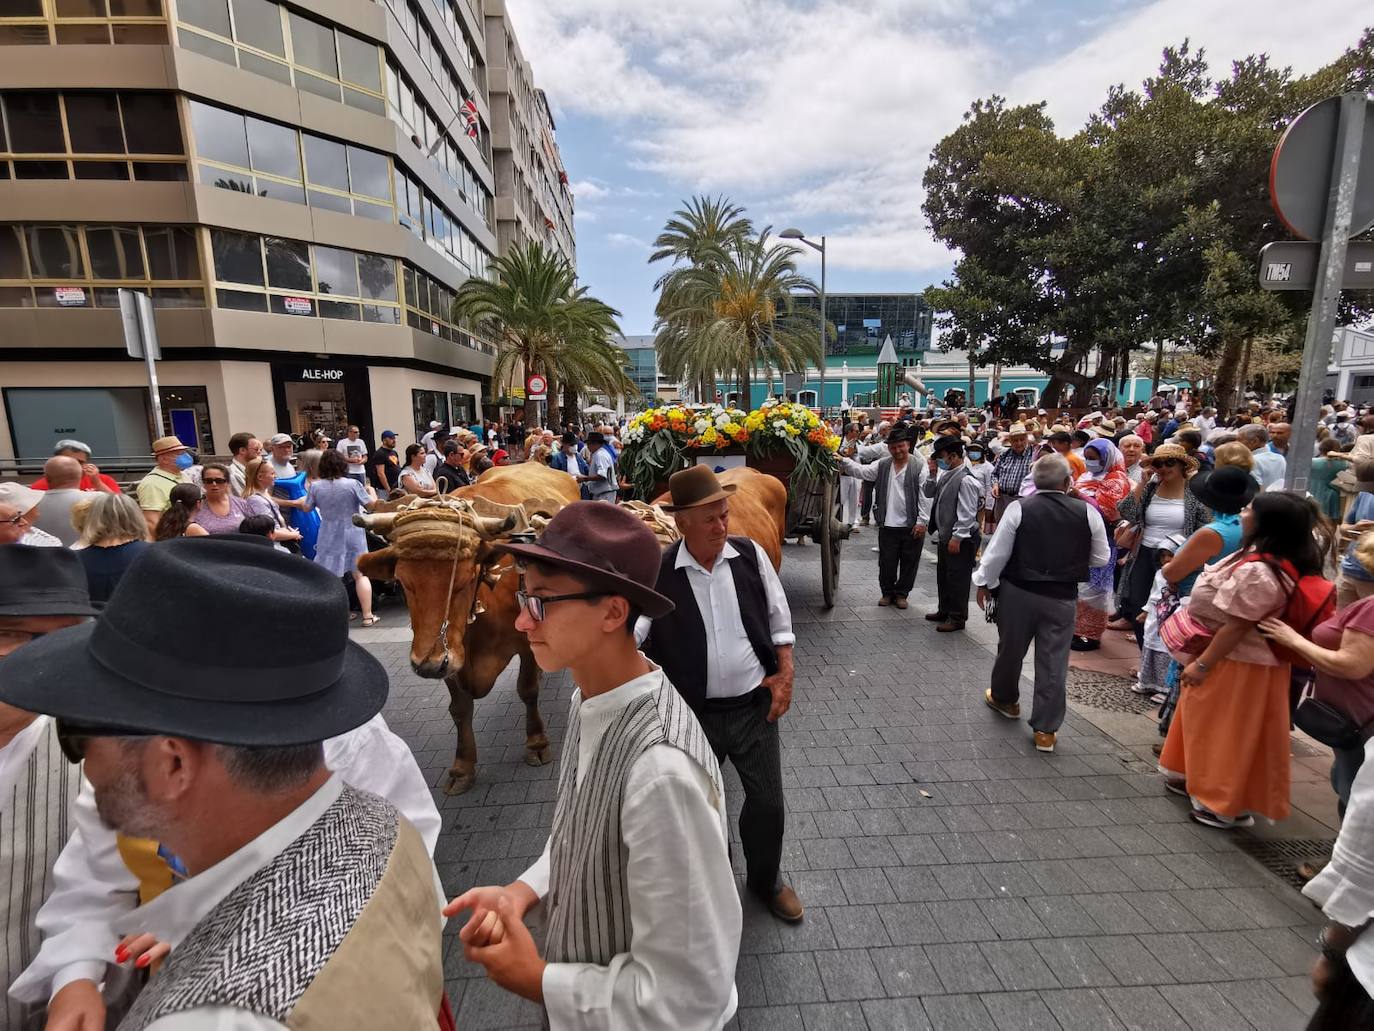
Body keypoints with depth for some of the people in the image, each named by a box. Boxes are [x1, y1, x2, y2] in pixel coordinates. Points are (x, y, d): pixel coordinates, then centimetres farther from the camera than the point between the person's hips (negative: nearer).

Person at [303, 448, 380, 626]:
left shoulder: (315, 486, -3)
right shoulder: (352, 484, -12)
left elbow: (307, 508, 8)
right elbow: (370, 504, -7)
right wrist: (372, 491, 13)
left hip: (328, 536, 2)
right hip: (352, 534, -2)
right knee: (360, 574, 5)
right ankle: (367, 616, 5)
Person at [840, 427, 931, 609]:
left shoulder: (919, 468, -3)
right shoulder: (882, 465, 6)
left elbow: (924, 497, -5)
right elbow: (861, 471, -3)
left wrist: (922, 521, -9)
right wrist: (843, 461, -18)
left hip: (911, 526, -2)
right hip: (888, 525, 2)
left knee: (909, 562, 9)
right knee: (886, 562, 8)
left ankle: (901, 593, 25)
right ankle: (887, 592, 27)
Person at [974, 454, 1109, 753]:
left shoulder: (1019, 509, -11)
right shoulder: (1087, 513, -6)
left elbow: (997, 552, -8)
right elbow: (1101, 558, 4)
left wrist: (985, 583, 4)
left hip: (1018, 592, -1)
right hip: (1062, 597, 1)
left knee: (1010, 650, 18)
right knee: (1054, 662, 8)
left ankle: (1004, 699, 41)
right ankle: (1046, 730, 14)